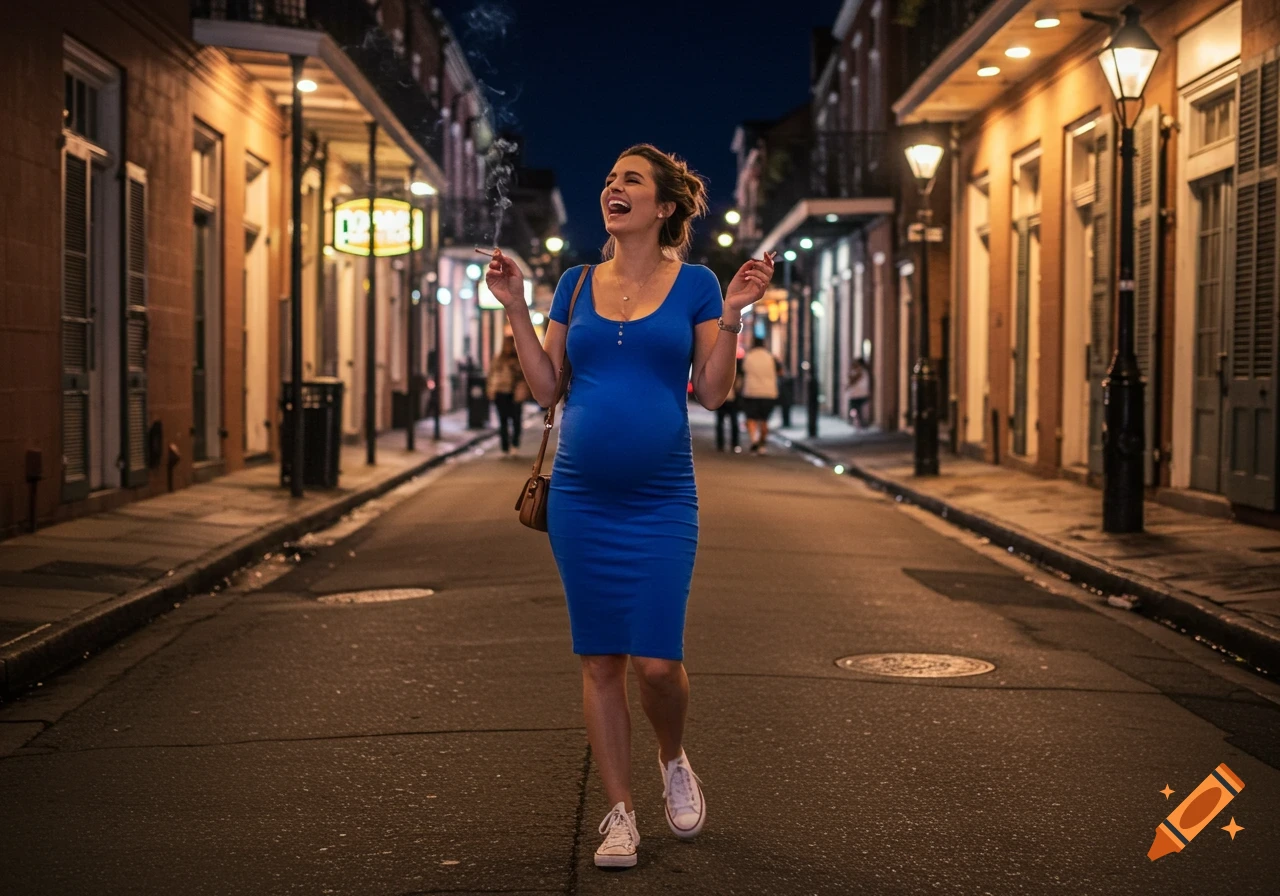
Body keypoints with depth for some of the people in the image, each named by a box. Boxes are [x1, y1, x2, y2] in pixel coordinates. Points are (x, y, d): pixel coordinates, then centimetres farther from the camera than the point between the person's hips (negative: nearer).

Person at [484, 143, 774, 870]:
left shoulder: (693, 284, 1)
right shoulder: (578, 284, 8)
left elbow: (712, 391, -2)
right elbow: (546, 386, 6)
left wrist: (732, 316, -13)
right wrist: (516, 306, 1)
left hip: (661, 502, -3)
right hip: (581, 500, 3)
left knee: (657, 661, -7)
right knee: (600, 660, 5)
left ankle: (674, 761, 26)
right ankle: (621, 814, 16)